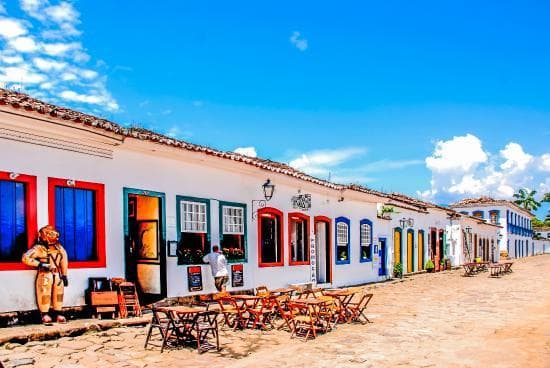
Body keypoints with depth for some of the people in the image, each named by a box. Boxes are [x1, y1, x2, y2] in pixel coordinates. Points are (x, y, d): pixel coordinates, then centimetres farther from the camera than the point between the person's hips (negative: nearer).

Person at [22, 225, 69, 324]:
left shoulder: (59, 248, 10)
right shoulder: (39, 248, -8)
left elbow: (64, 261, 16)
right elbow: (26, 258, -16)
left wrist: (64, 275, 14)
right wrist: (40, 264, -19)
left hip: (57, 275, 5)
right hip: (45, 276, -5)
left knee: (58, 295, 9)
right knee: (45, 295, -3)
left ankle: (58, 314, 17)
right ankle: (45, 315, 6)